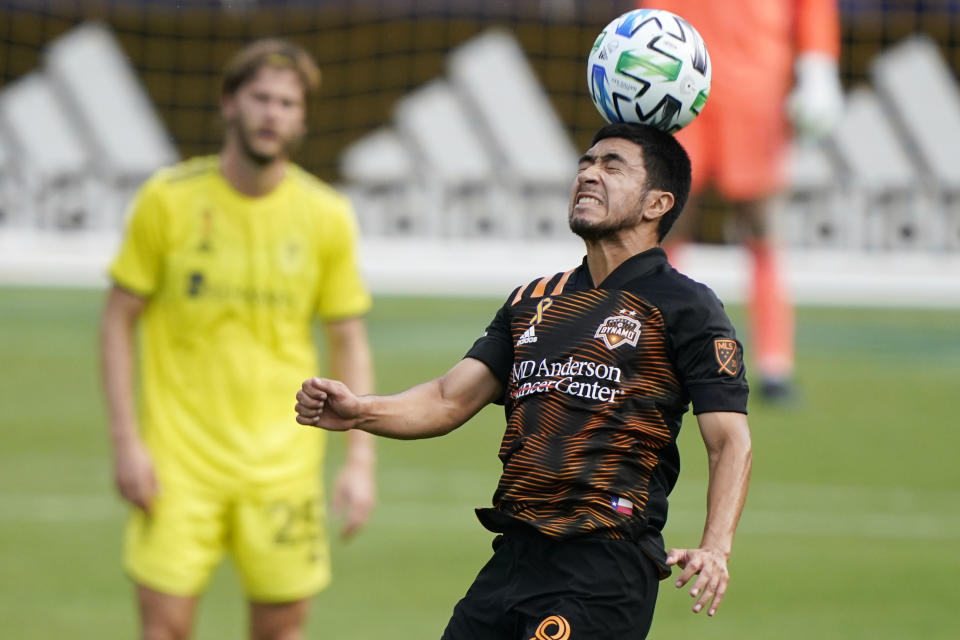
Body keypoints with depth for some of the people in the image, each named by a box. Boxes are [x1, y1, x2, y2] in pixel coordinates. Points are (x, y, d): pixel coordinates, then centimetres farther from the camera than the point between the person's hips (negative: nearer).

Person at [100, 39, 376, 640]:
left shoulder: (327, 216, 0)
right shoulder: (168, 200, -3)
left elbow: (349, 343, 6)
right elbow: (119, 320, 2)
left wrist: (361, 460, -2)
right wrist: (126, 440, -6)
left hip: (283, 461, 1)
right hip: (179, 455, -1)